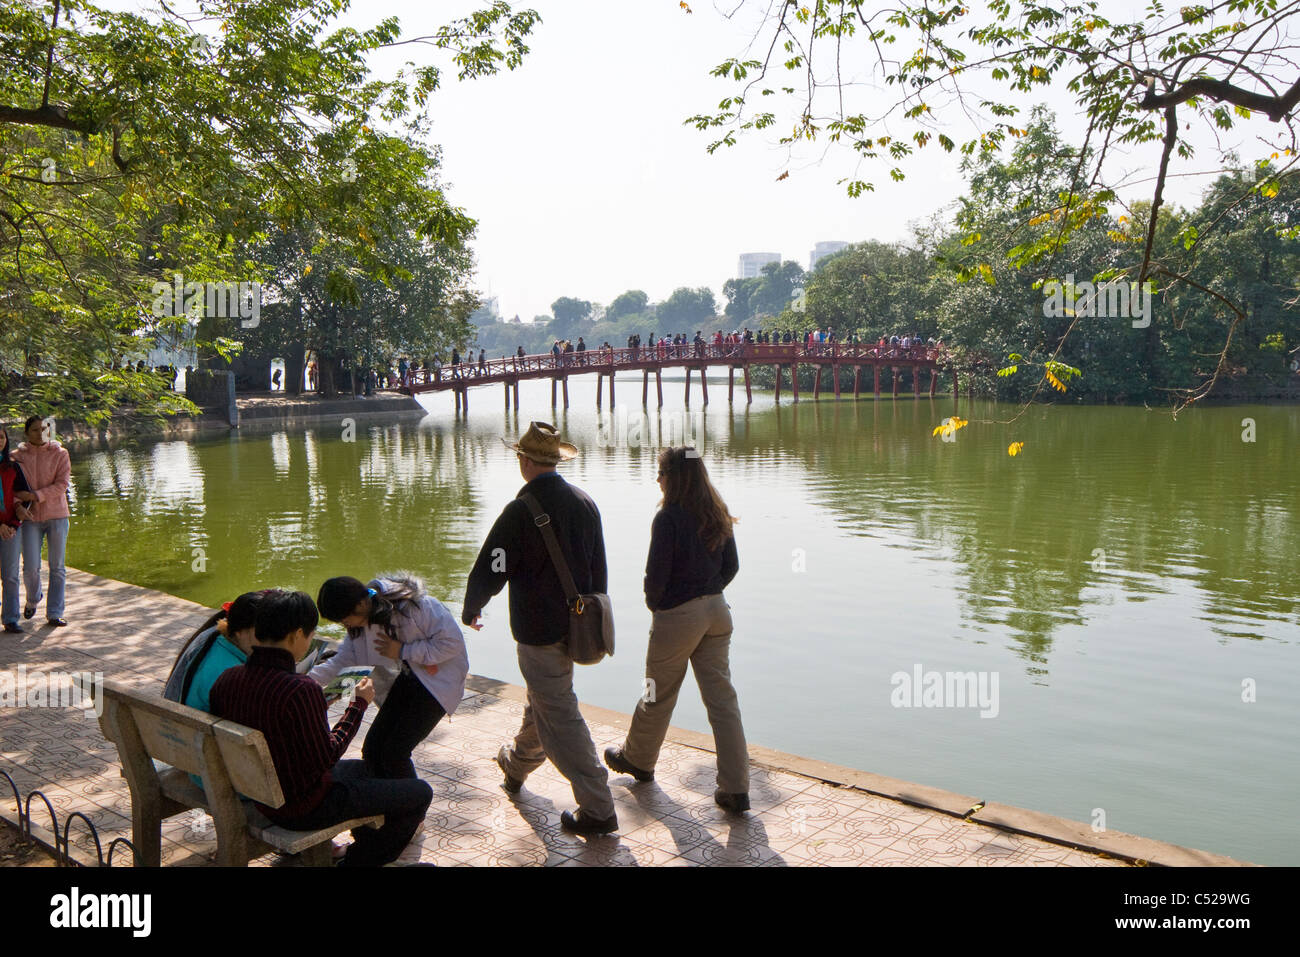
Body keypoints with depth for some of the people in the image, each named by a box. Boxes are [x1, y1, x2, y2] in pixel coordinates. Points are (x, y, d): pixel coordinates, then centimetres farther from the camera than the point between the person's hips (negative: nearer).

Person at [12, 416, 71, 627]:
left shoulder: (59, 454, 0)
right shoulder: (17, 456, 3)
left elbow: (62, 484, -9)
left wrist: (35, 495, -19)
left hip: (56, 515, -1)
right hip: (31, 517, 1)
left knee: (57, 567, 1)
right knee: (30, 567, -3)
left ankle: (54, 614, 9)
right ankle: (33, 600, 29)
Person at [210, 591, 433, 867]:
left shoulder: (226, 680, -9)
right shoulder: (301, 691, -33)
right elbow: (326, 758, -22)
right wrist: (358, 704, -12)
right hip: (306, 808, -8)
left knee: (365, 768, 32)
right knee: (420, 793, 5)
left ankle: (367, 841, 51)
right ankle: (361, 859, 23)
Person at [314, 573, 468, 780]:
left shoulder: (411, 606, -26)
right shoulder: (361, 623, -3)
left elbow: (453, 642, -22)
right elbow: (343, 660, 8)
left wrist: (403, 651, -20)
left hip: (439, 676, -7)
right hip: (410, 676, 8)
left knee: (394, 753, -14)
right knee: (372, 750, -1)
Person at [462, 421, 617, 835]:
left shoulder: (521, 511, -19)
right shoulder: (585, 502, 3)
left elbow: (489, 571, -13)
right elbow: (599, 569, 11)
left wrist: (470, 611, 7)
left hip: (539, 632, -8)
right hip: (575, 626, 8)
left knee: (561, 720, -1)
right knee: (542, 700, 27)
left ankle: (598, 810, 2)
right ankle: (517, 764, 51)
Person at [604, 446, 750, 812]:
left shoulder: (668, 517, -17)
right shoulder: (718, 514, 4)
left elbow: (657, 573, -16)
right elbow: (731, 566, 10)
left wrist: (654, 603, 2)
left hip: (677, 617, -6)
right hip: (716, 611, 6)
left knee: (659, 695, 15)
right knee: (722, 698, 6)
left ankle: (637, 759, 39)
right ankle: (735, 789, 7)